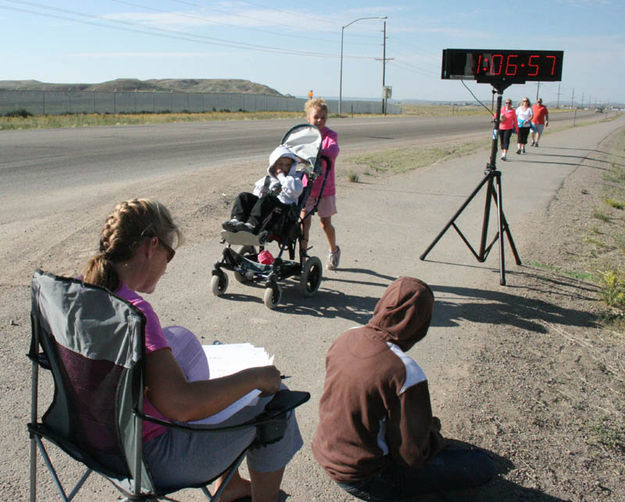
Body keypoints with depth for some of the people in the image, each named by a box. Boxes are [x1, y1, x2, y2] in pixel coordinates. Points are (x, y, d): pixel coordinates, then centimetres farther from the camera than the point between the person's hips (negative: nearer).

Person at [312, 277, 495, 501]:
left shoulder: (346, 338, -8)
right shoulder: (406, 373, -30)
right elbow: (413, 456, -21)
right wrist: (433, 429, 1)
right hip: (364, 480, -7)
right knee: (482, 465, -3)